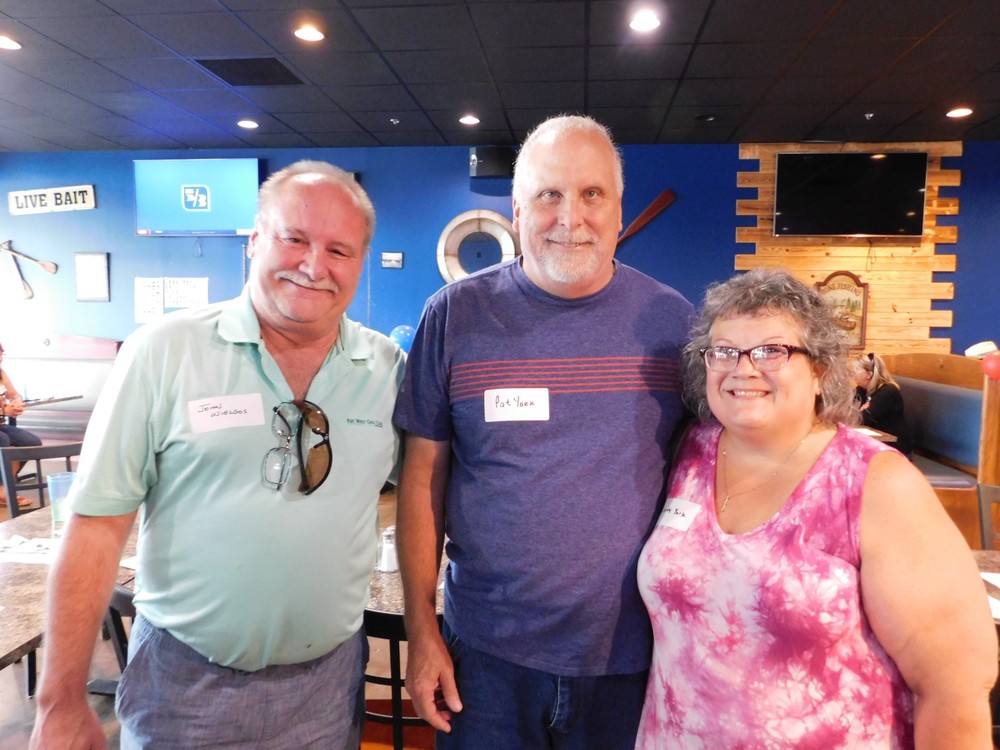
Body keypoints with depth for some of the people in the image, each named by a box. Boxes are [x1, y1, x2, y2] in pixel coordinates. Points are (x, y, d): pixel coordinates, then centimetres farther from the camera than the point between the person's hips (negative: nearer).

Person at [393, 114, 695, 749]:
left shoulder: (673, 320, -5)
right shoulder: (456, 316, -8)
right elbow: (423, 477, -4)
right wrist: (422, 631, -2)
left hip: (633, 655, 1)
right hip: (486, 654, 0)